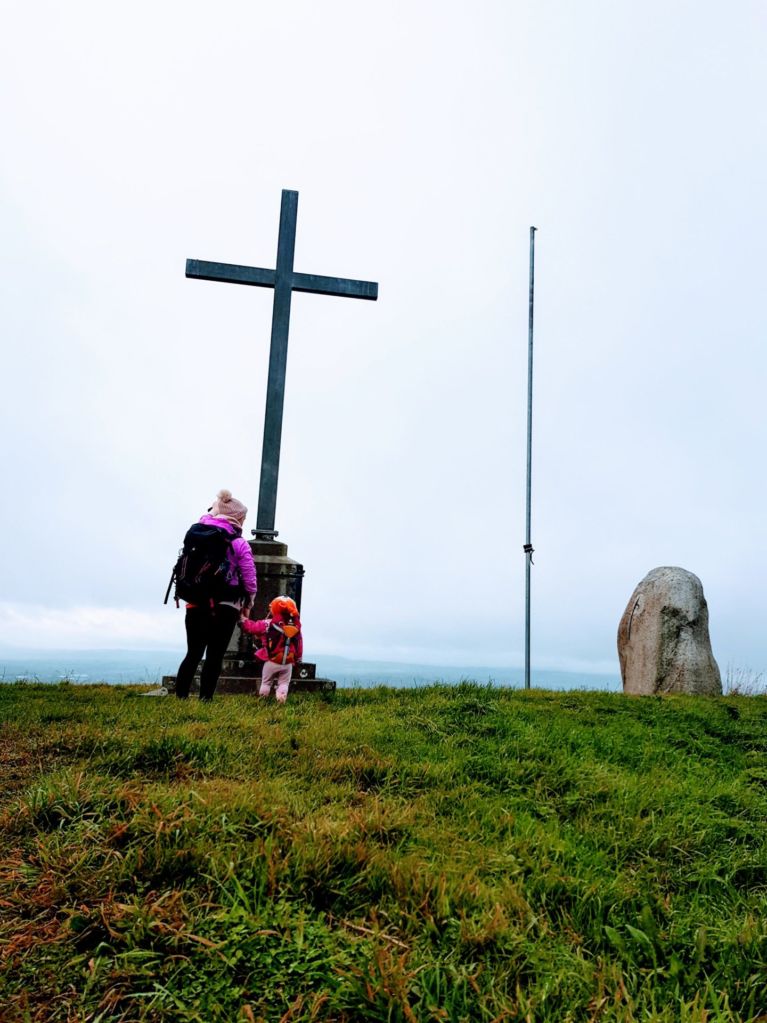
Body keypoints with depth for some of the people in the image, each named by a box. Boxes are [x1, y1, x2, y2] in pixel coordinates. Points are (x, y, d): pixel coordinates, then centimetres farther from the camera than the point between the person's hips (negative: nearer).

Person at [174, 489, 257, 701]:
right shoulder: (238, 543, -6)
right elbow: (249, 578, -4)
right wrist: (248, 603, 11)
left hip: (197, 603, 4)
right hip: (225, 607, -4)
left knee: (193, 653, 13)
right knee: (215, 656, 6)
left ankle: (180, 696, 8)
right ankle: (205, 698, 5)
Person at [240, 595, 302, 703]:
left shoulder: (268, 624, -13)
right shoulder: (295, 627, -3)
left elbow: (251, 627, -5)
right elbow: (299, 645, 5)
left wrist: (242, 618, 12)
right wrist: (297, 659, 19)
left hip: (272, 662, -1)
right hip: (288, 663, 2)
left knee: (266, 682, 17)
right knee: (284, 683, 12)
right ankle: (281, 700, -4)